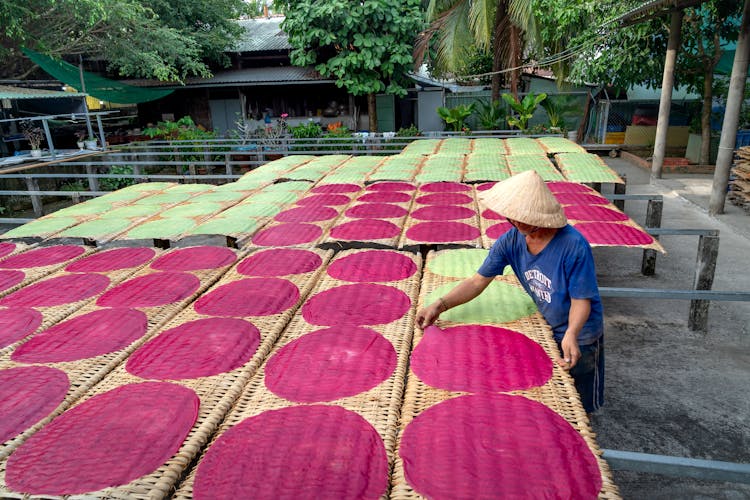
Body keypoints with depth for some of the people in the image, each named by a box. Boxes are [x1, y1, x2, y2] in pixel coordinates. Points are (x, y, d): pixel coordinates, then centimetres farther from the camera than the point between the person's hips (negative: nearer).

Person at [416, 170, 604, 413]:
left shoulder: (574, 246, -33)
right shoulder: (511, 241, -19)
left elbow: (581, 300, -25)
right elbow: (478, 281, -14)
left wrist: (571, 334, -44)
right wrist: (439, 305, -25)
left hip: (579, 333, -4)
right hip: (546, 327, 4)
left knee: (579, 405, 16)